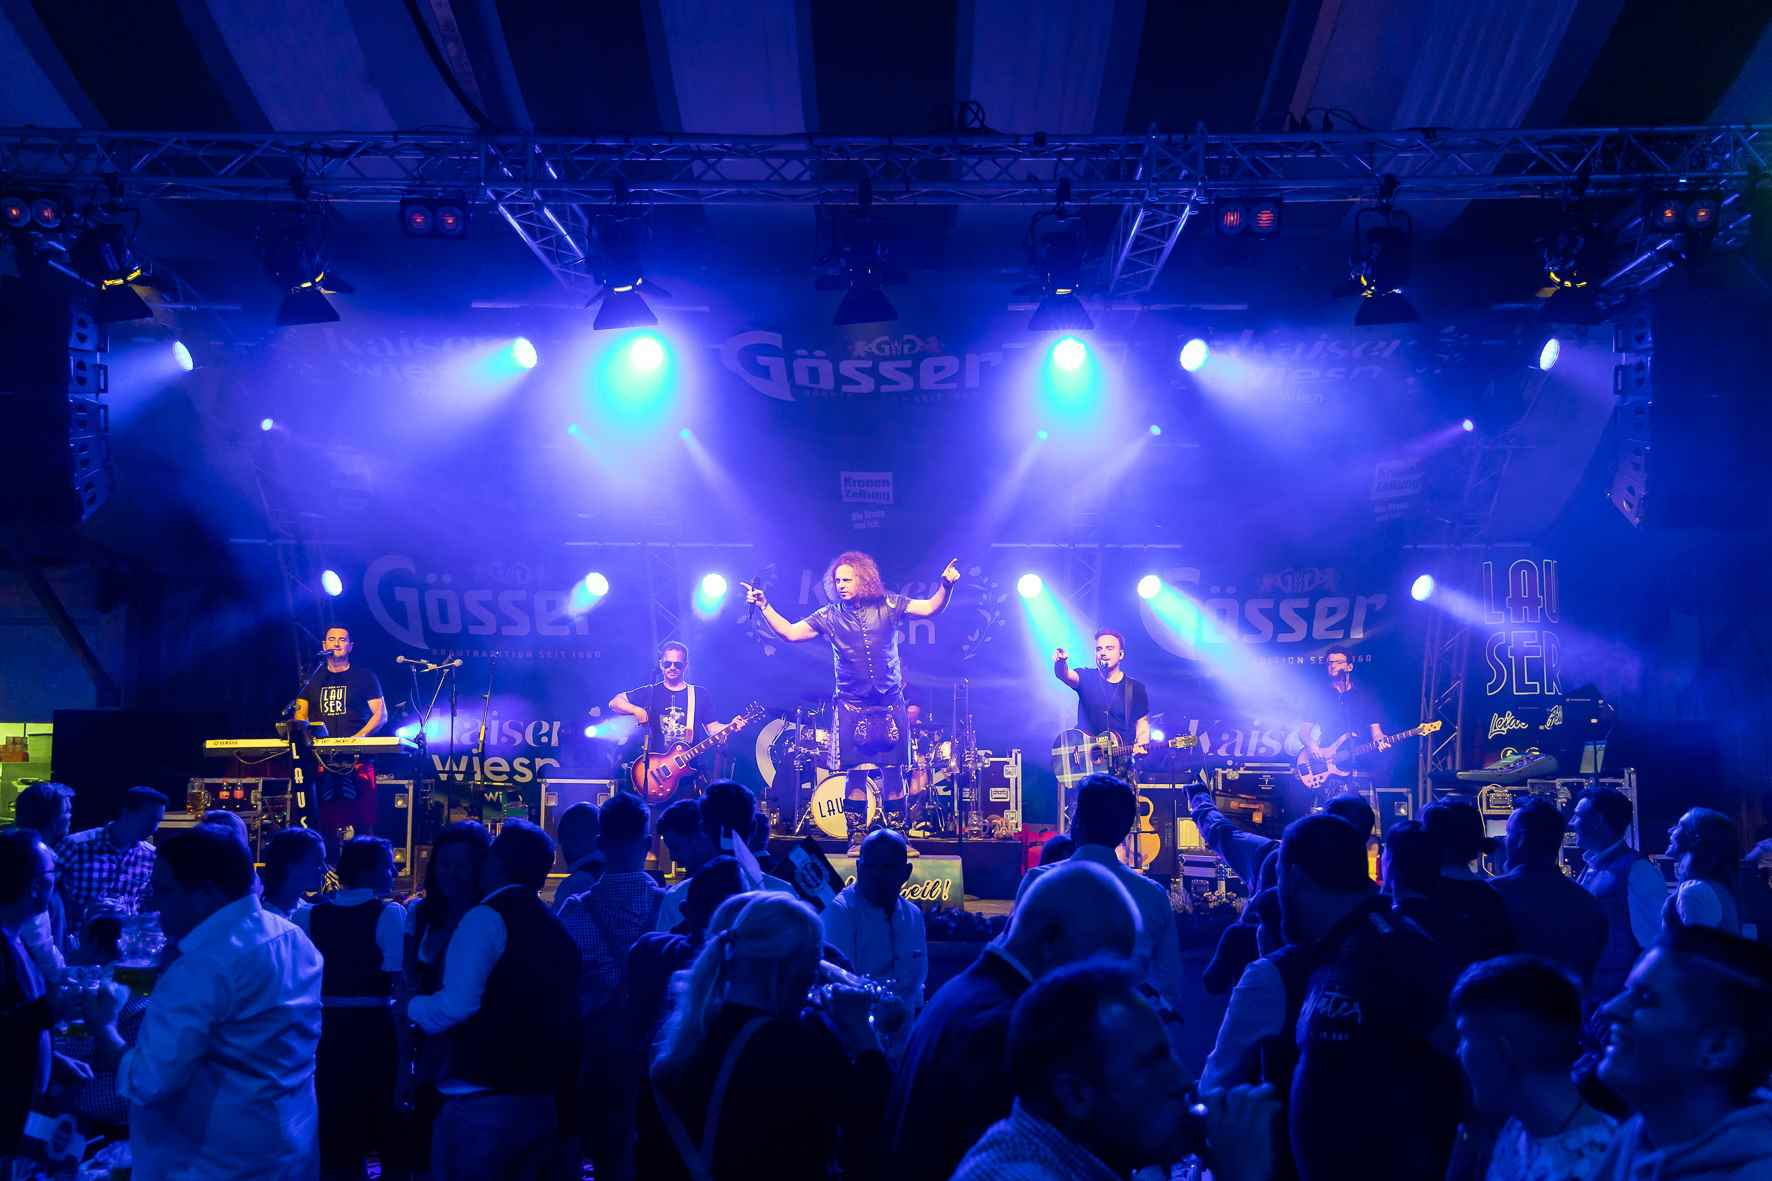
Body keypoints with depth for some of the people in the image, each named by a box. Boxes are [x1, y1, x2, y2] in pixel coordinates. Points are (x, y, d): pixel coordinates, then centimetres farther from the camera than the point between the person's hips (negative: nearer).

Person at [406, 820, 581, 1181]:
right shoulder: (555, 928, 14)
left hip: (487, 1099, -8)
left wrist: (412, 1006, -1)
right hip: (547, 1100, 8)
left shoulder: (487, 917, -10)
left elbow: (458, 1004, -19)